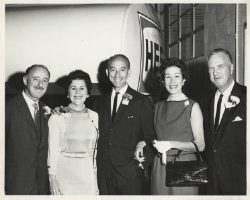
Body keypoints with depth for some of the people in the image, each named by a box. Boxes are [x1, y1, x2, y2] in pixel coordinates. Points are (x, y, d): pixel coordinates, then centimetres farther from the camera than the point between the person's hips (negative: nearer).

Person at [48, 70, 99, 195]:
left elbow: (94, 149, 8)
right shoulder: (57, 118, -4)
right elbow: (52, 150, -4)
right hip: (64, 174, -2)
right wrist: (52, 179, -8)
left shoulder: (94, 116, 5)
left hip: (87, 174, 3)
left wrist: (96, 180, 6)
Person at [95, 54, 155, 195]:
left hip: (130, 173, -4)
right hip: (103, 171, 4)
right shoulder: (101, 102, 11)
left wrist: (143, 144, -18)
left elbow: (150, 136, -1)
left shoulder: (142, 102, -3)